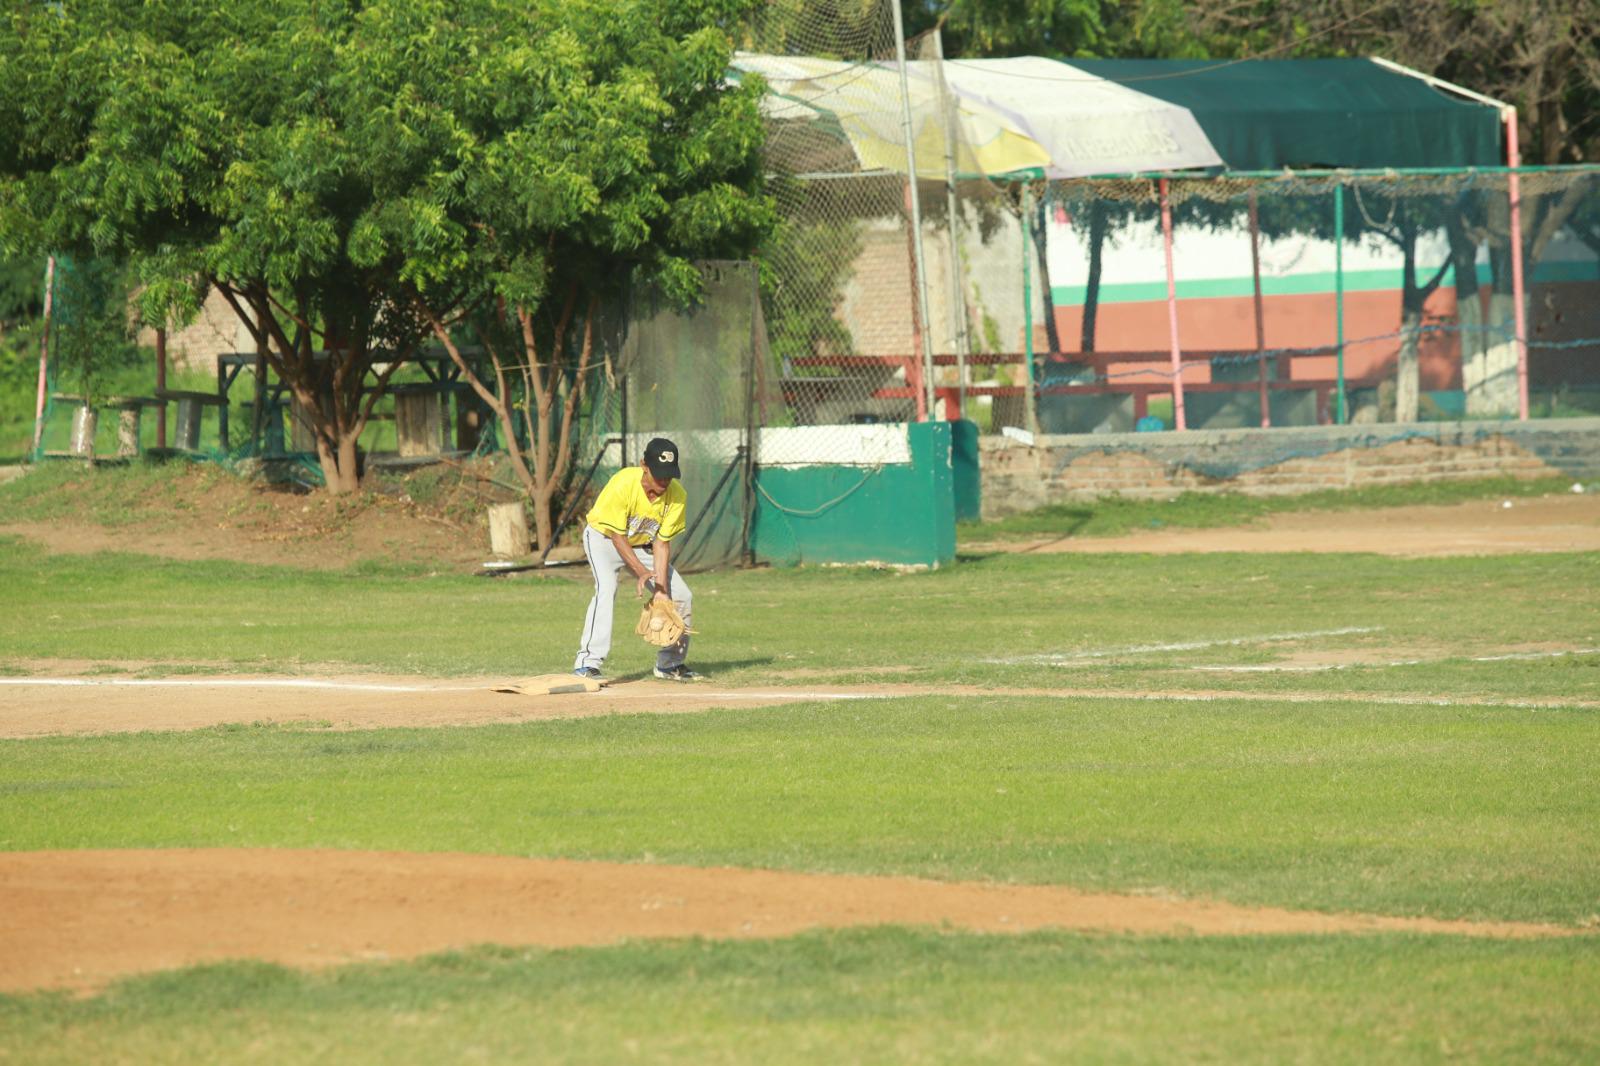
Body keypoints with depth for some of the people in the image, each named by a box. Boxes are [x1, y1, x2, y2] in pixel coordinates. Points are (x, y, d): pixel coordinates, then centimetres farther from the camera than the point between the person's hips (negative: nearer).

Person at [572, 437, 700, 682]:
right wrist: (640, 572, -37)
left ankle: (670, 664, 18)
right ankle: (587, 665, -33)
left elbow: (661, 542, -16)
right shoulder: (622, 484, -34)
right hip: (604, 537, -5)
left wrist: (661, 588, -24)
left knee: (681, 596, -1)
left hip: (643, 545, 5)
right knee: (606, 588, -30)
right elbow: (617, 536, -27)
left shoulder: (677, 496, -21)